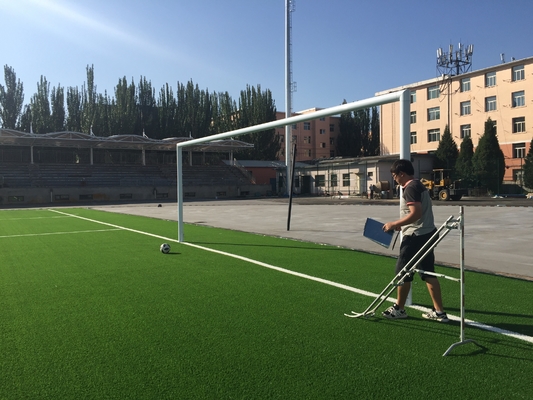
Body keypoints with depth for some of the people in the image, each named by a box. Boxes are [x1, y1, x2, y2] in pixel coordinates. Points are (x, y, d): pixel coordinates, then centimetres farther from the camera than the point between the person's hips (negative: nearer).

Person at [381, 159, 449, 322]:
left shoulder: (410, 188, -16)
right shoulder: (419, 186, 16)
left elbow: (416, 213, -26)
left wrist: (394, 224, -21)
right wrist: (401, 225, 14)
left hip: (416, 236, -10)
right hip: (426, 234, 10)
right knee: (428, 272, 12)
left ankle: (399, 308, 17)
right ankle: (439, 311, 14)